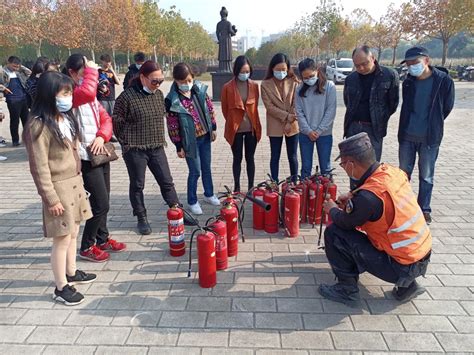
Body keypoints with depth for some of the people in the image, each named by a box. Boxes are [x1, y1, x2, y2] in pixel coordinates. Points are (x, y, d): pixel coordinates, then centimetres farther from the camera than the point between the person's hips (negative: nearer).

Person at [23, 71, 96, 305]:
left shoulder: (66, 118, 8)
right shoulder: (39, 126, -18)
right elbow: (39, 167, -17)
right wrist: (51, 199, -17)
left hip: (75, 182, 8)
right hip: (59, 187, -8)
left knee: (73, 232, 19)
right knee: (62, 239, 1)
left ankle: (71, 273, 37)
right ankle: (61, 288, 16)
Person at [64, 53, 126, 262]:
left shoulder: (90, 96, 16)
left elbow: (105, 118, 13)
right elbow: (87, 92, -35)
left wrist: (102, 137, -7)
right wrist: (92, 70, -17)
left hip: (101, 153, 9)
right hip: (86, 157, -9)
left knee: (102, 201, 16)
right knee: (101, 204, -6)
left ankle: (102, 239, 32)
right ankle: (87, 247, 11)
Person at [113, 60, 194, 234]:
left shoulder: (159, 94, 5)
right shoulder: (127, 96, -13)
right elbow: (117, 121, -7)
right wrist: (128, 141, 0)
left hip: (157, 148, 5)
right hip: (135, 150, -5)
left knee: (167, 182, 10)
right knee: (137, 185, 9)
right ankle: (142, 219, 23)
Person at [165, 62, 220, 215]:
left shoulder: (199, 90, -4)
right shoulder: (172, 100, -17)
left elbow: (210, 108, 8)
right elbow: (172, 126, -13)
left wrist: (213, 128, 7)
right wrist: (179, 147, -10)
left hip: (205, 136, 5)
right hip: (190, 140, -5)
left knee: (206, 168, 18)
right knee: (195, 171, 2)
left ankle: (209, 194, 38)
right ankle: (192, 202, 21)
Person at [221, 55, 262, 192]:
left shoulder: (254, 86, -2)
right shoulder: (227, 87, -11)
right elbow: (225, 109, 1)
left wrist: (252, 121, 13)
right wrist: (233, 122, 10)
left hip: (252, 128, 2)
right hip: (235, 129, -2)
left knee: (250, 158, 11)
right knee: (237, 159, 11)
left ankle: (251, 187, 22)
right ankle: (237, 187, 24)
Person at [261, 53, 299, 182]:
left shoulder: (294, 82, -1)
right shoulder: (265, 84, -4)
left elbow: (296, 104, -3)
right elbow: (269, 106, -9)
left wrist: (290, 121, -13)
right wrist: (287, 116, -15)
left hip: (293, 125, 1)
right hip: (275, 126, -1)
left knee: (292, 156, 9)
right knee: (275, 157, 6)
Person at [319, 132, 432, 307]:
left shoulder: (368, 196, -28)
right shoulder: (393, 171, -5)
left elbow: (345, 222, -9)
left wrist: (332, 209, 10)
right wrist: (354, 197, 10)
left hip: (402, 268, -8)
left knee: (334, 233, -8)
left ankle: (347, 290, 9)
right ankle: (407, 285, 24)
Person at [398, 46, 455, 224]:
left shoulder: (444, 81, -10)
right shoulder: (408, 82, 1)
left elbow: (447, 108, 1)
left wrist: (432, 125, 10)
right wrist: (413, 124, 13)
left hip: (430, 137, -3)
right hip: (407, 136, 3)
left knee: (426, 176, 8)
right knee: (403, 173, 11)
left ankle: (424, 209, 21)